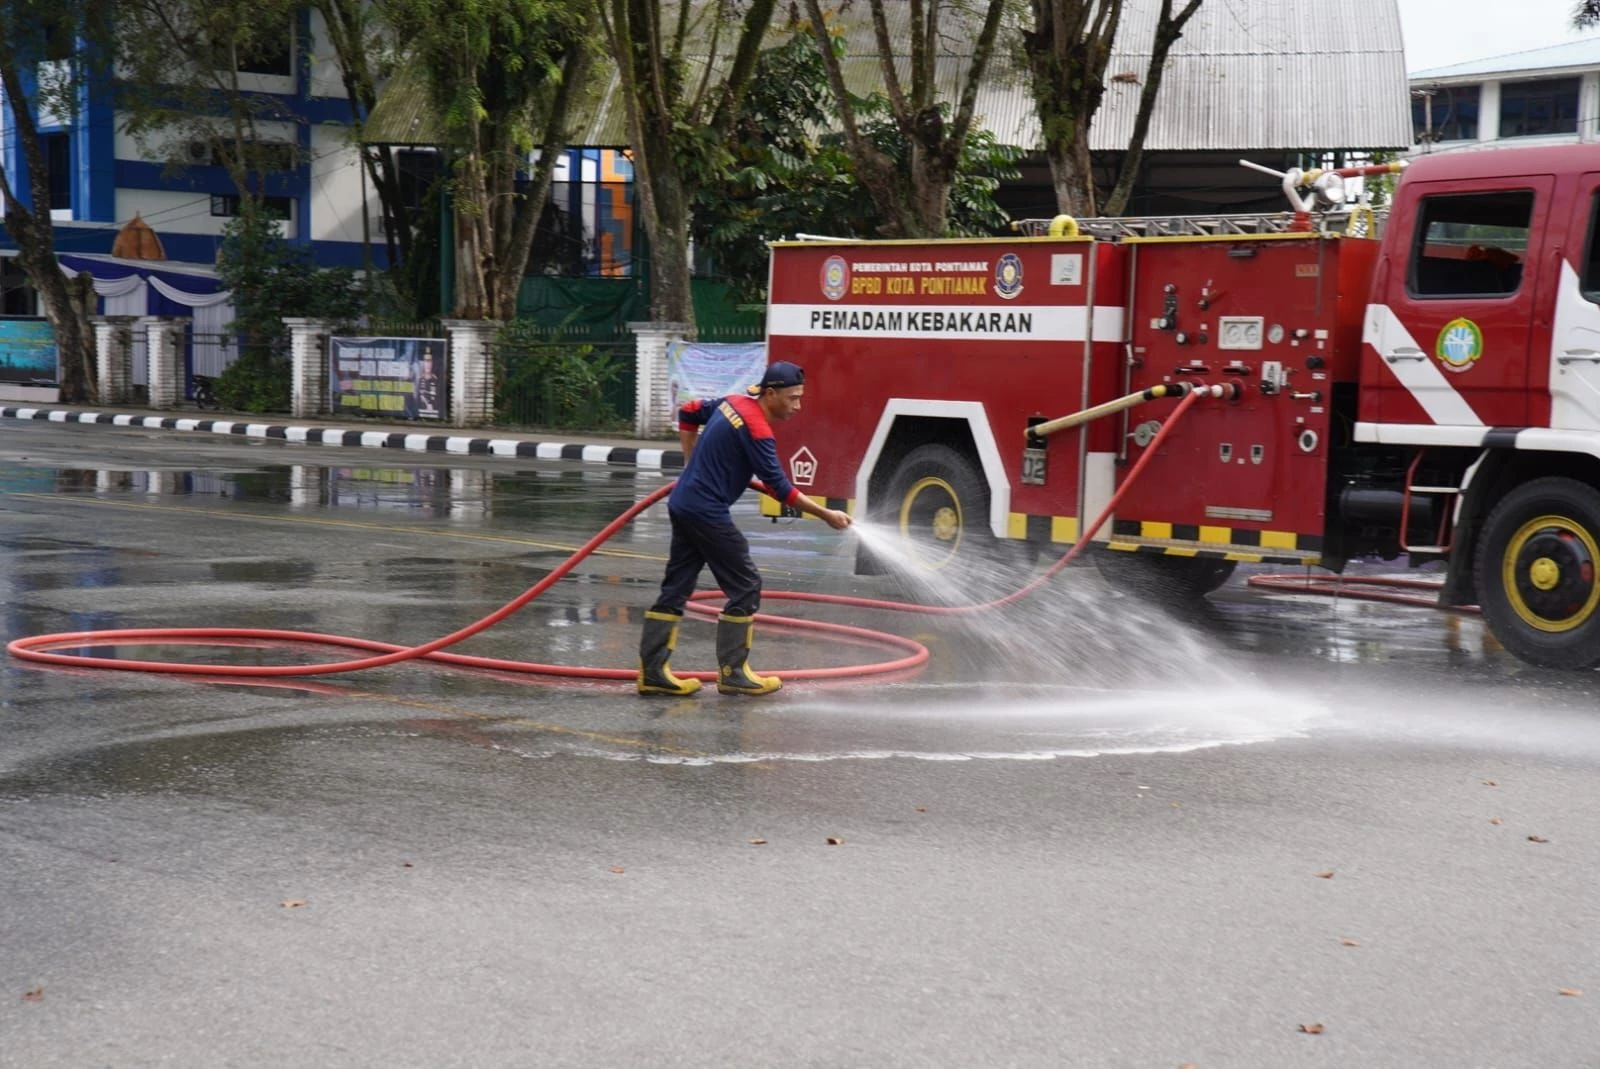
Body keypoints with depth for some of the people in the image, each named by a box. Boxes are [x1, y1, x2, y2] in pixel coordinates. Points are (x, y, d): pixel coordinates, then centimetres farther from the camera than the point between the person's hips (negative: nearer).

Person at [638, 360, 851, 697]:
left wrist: (693, 464, 25)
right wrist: (826, 515, -13)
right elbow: (780, 489, -18)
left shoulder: (733, 403, 9)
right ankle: (732, 674, 3)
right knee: (745, 587, -1)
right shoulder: (756, 429, -18)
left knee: (676, 588, 9)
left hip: (683, 504, 9)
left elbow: (689, 413, 24)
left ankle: (652, 672, 9)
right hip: (707, 513, -9)